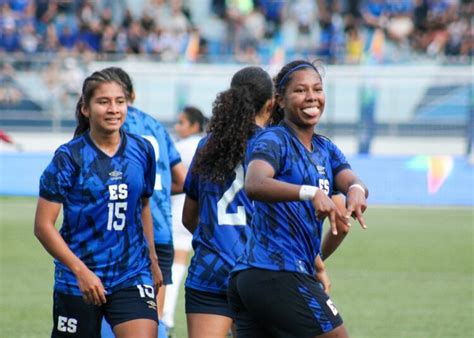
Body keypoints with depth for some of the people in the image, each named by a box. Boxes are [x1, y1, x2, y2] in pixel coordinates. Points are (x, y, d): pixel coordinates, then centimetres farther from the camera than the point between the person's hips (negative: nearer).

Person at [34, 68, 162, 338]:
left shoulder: (142, 151, 4)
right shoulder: (69, 157, -8)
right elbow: (43, 225, -10)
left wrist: (152, 260, 24)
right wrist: (81, 271, -17)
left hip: (133, 277, 2)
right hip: (77, 284, -2)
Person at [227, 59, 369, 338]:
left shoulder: (325, 150, 17)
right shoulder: (275, 140, -8)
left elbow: (350, 180, -1)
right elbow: (254, 184, -29)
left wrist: (356, 189, -26)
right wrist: (312, 193, -42)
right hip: (279, 275, -8)